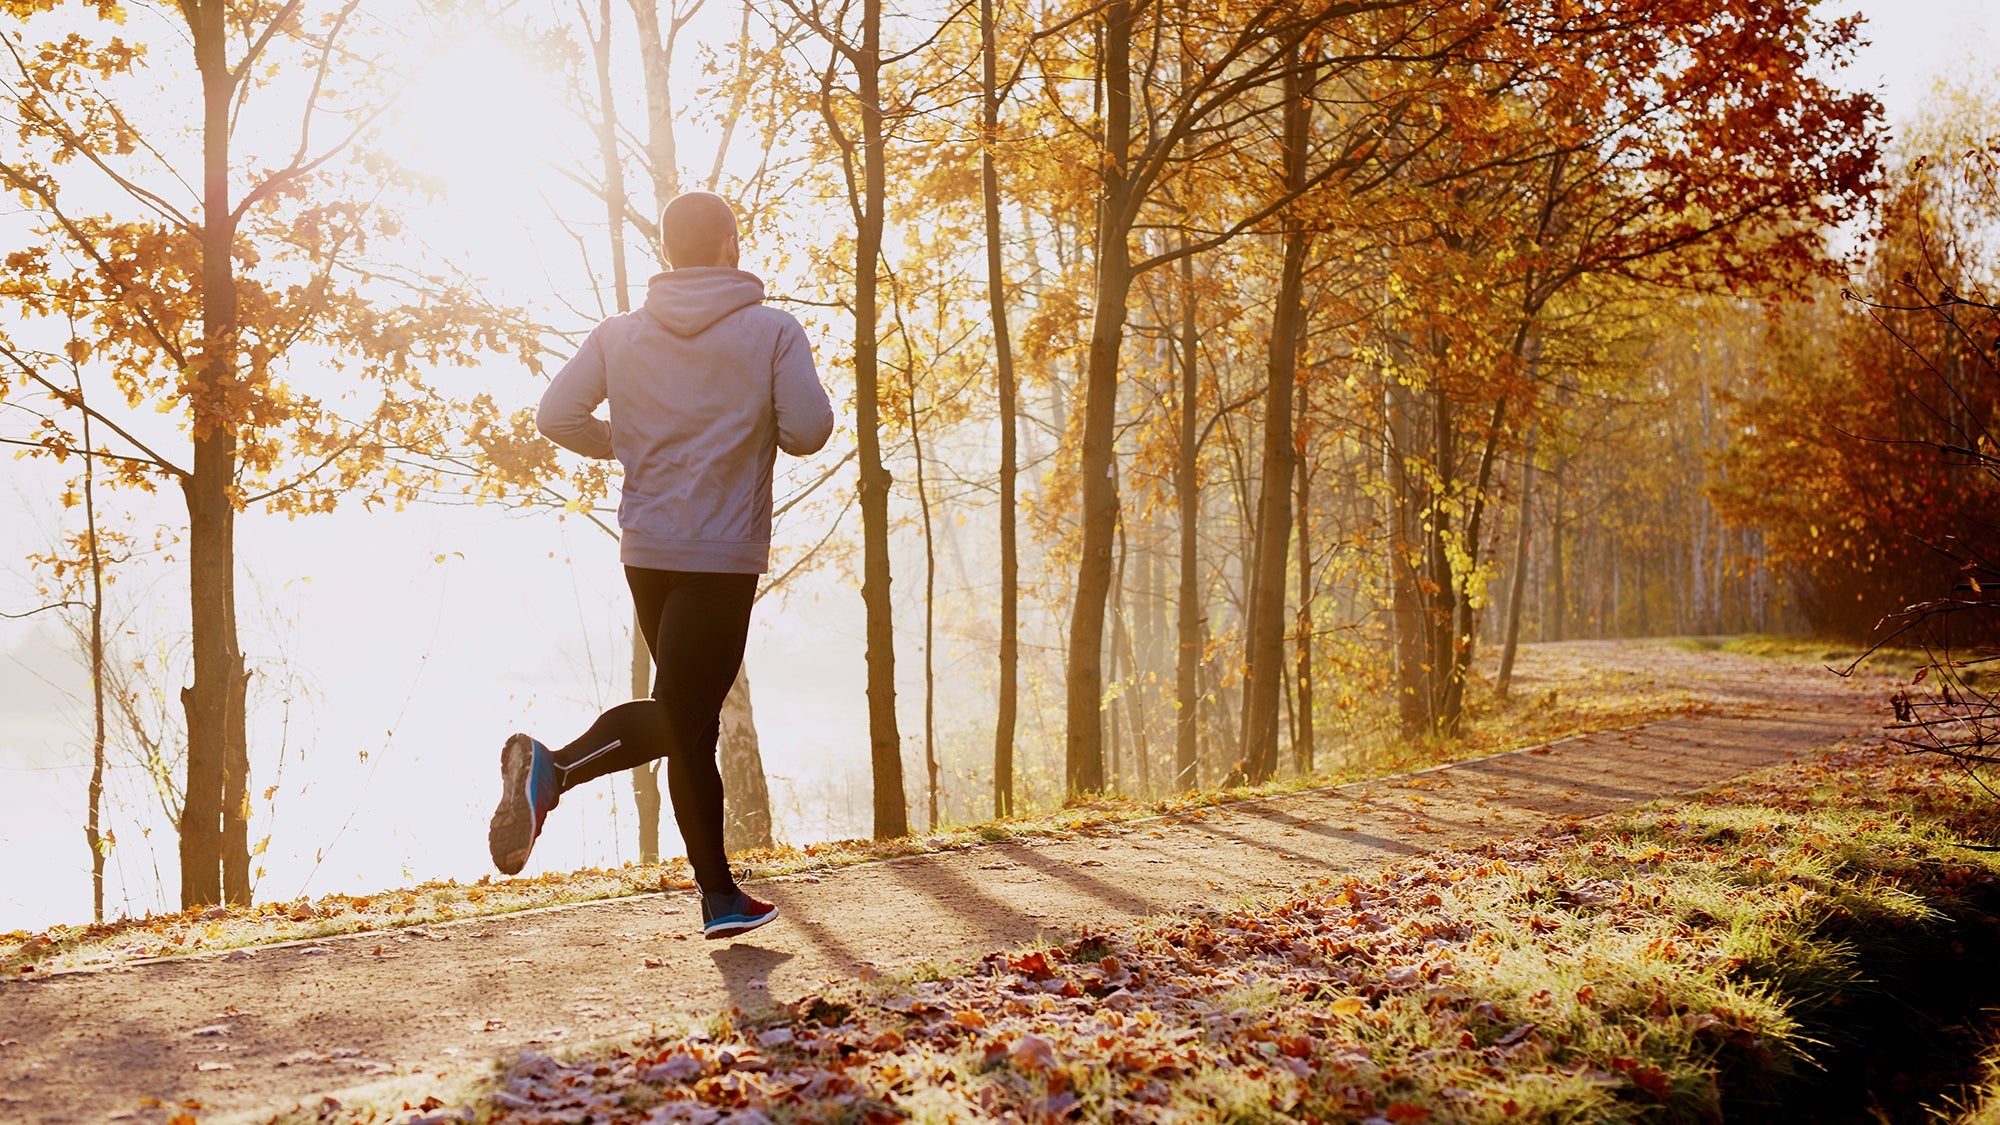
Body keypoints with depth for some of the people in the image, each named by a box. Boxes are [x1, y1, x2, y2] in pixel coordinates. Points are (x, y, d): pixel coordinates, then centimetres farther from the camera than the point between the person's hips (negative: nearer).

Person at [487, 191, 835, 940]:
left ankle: (720, 895, 16)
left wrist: (629, 445, 15)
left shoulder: (620, 336, 6)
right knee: (680, 715, -5)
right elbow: (809, 432, -10)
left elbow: (557, 416, -1)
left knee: (695, 722, 14)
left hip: (646, 553, 5)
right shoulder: (772, 331, -4)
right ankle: (555, 768, -32)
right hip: (724, 555, -5)